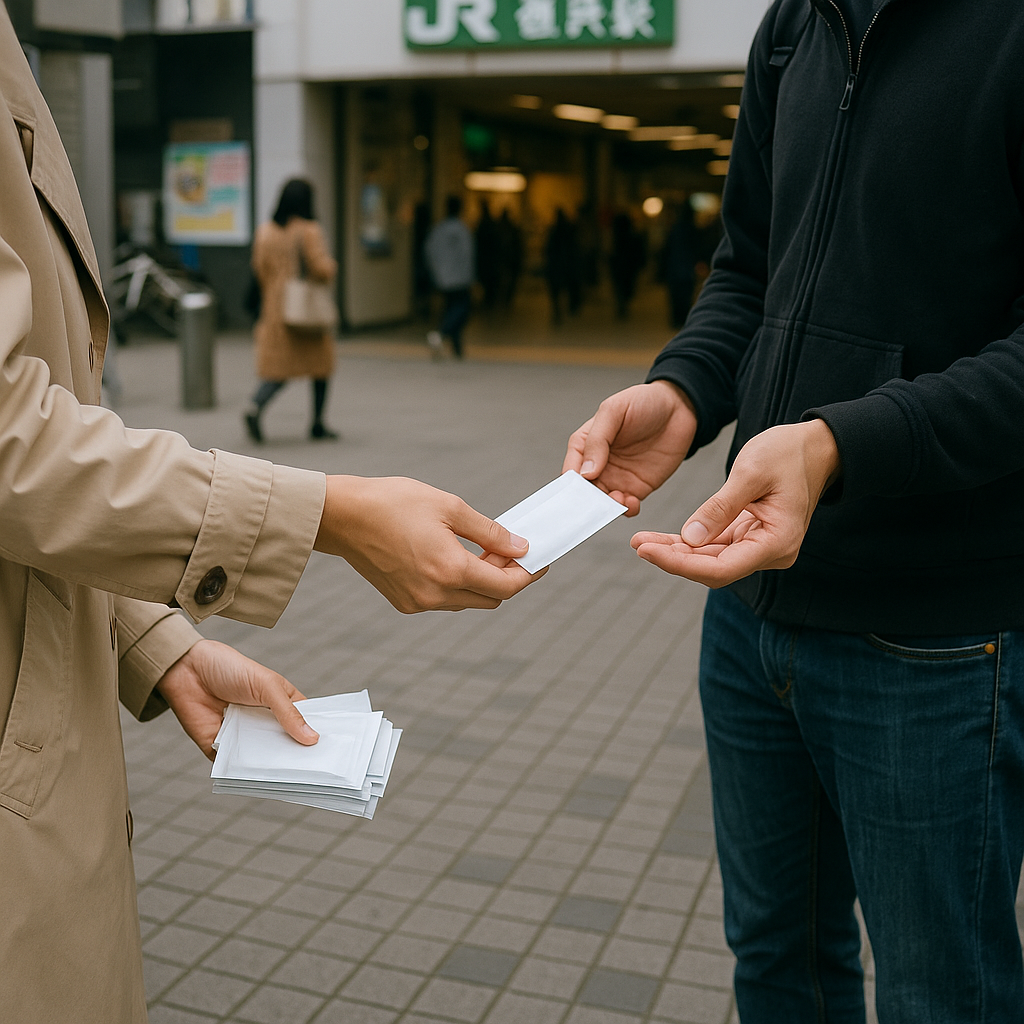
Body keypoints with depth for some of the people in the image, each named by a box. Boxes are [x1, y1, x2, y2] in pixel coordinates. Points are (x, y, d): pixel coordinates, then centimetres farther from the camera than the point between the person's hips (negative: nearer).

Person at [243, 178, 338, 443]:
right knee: (321, 365, 12)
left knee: (277, 367, 6)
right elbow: (322, 268, -16)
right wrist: (331, 264, 5)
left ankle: (255, 408, -21)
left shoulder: (264, 232, 3)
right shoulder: (309, 231, -11)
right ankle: (318, 425, 17)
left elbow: (260, 269, 8)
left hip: (276, 311, 4)